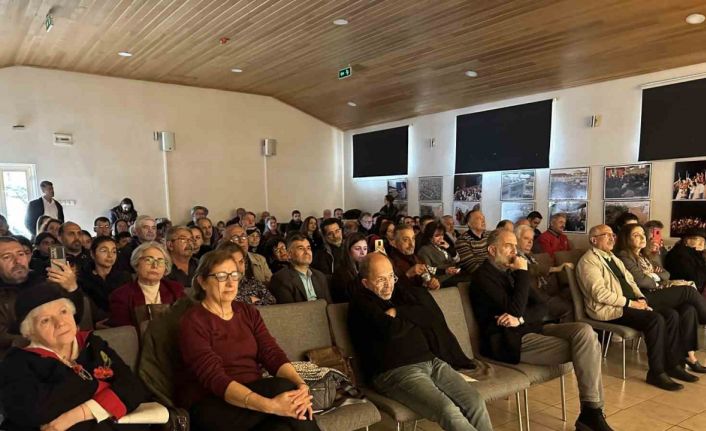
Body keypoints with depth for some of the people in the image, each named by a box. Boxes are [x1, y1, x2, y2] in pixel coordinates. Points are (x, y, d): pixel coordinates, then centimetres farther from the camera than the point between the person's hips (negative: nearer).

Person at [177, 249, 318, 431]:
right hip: (210, 406, -5)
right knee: (285, 388, -27)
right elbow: (214, 378, -22)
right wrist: (269, 405, -35)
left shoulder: (248, 312, 10)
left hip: (253, 394, 5)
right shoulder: (193, 321, -9)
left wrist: (301, 385, -24)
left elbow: (272, 354, -3)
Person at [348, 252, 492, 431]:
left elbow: (429, 317, 7)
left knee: (476, 402, -13)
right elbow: (391, 330, -16)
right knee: (448, 411, -27)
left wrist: (398, 312, -5)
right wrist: (413, 318, 3)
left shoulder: (401, 293, 21)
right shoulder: (361, 302, -2)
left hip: (430, 361, 7)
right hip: (395, 371, -6)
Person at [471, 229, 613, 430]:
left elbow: (541, 307, 9)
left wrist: (520, 319, -12)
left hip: (531, 328, 8)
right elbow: (514, 310, -19)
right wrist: (523, 273, -14)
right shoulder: (483, 276, -9)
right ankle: (590, 411, -3)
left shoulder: (511, 271, 16)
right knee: (581, 345, -18)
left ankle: (591, 411, -11)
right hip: (509, 339, -7)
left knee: (584, 330, -16)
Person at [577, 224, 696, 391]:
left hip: (628, 304, 9)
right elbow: (600, 294, -19)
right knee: (655, 319, -26)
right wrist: (630, 303, -17)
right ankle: (656, 373, -16)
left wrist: (641, 298, 1)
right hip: (609, 310, -9)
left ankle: (674, 364, 3)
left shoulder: (613, 258, 21)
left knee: (671, 314, -6)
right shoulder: (588, 261, -10)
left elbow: (630, 281, 21)